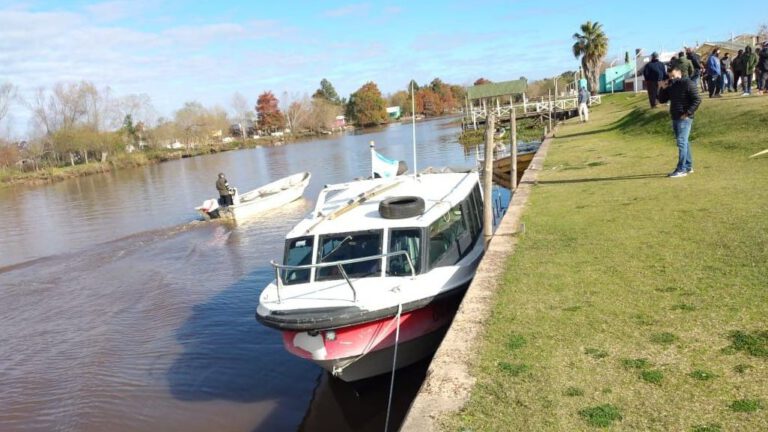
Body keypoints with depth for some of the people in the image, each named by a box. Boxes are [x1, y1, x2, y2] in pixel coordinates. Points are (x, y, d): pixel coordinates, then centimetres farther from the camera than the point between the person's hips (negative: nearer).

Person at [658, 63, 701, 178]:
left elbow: (697, 100, -13)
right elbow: (662, 100, 14)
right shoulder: (670, 86, 13)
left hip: (684, 118, -8)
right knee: (684, 142, 14)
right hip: (674, 118, 8)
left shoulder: (688, 83, -10)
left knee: (681, 142, -11)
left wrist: (688, 113, -18)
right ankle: (688, 166, 22)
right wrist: (663, 89, -1)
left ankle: (681, 169, -11)